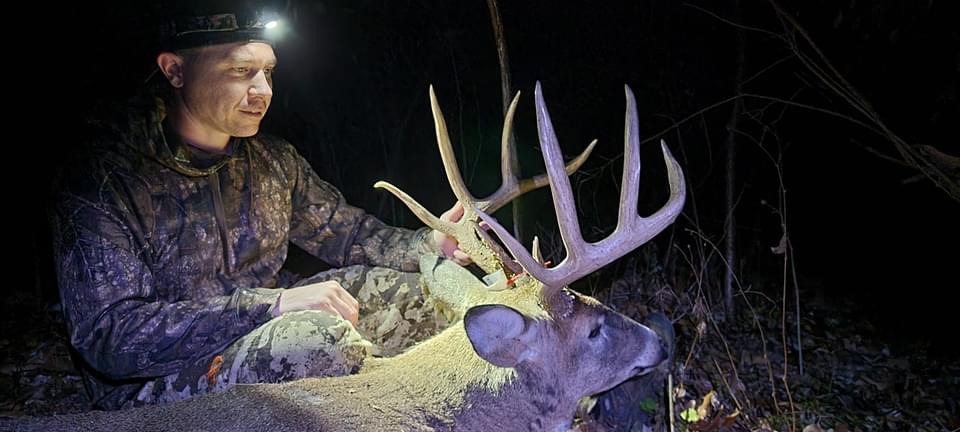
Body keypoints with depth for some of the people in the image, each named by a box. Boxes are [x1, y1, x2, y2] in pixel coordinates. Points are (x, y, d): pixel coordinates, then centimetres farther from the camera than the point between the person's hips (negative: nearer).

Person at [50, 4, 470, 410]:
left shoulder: (274, 160, 3)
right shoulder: (100, 180, -17)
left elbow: (345, 233, 11)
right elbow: (108, 335, -24)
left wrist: (431, 243, -10)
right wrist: (273, 302, -32)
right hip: (154, 382, -6)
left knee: (414, 290, -4)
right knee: (318, 338, -35)